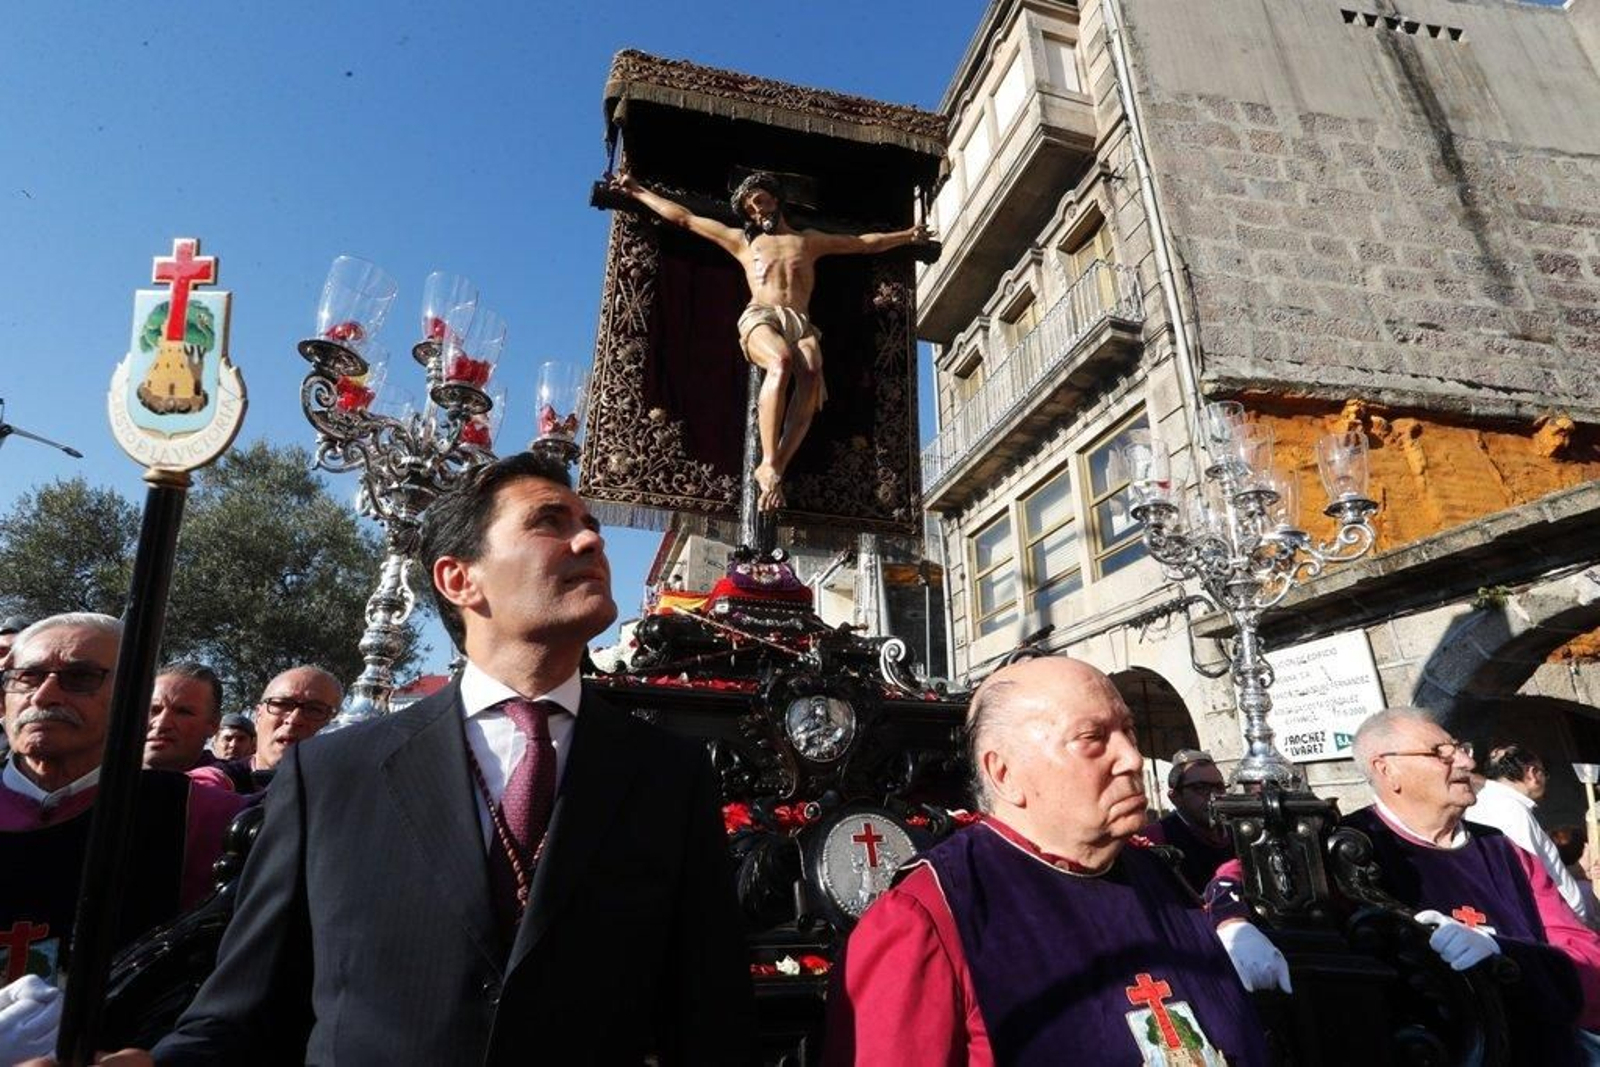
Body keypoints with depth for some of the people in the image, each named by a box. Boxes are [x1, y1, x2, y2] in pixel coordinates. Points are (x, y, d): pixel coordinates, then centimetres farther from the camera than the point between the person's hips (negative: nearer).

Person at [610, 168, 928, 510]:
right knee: (781, 361, -38)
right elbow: (683, 218, 30)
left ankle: (777, 468, -44)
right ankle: (769, 464, -44)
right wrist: (637, 191, 30)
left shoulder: (810, 240, 33)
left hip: (801, 324, 2)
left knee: (811, 372, -35)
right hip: (760, 318, -1)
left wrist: (907, 235, 39)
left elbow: (867, 243, 39)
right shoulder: (742, 241, 29)